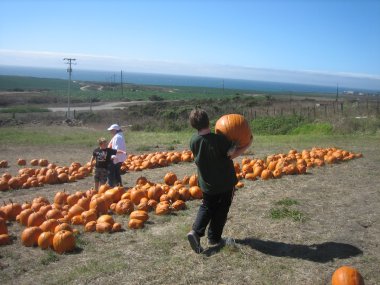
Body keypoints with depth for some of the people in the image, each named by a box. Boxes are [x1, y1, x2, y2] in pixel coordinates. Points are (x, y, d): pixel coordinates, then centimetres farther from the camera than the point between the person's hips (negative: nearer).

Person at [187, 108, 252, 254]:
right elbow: (232, 154, -20)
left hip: (207, 184, 4)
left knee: (206, 207, 20)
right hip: (225, 183, -4)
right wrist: (247, 145, -6)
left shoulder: (193, 141, -8)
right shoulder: (219, 139, -24)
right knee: (221, 211, 14)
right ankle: (214, 238, 22)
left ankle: (196, 231, 0)